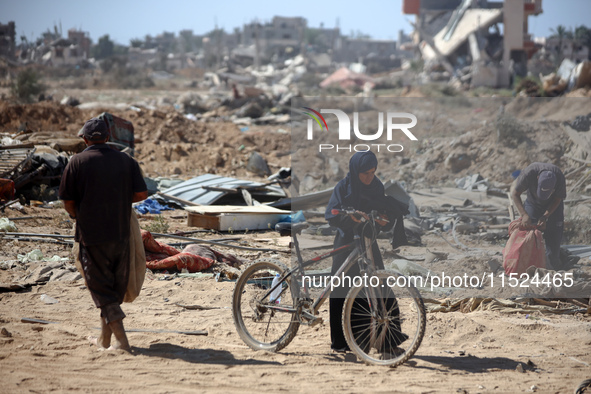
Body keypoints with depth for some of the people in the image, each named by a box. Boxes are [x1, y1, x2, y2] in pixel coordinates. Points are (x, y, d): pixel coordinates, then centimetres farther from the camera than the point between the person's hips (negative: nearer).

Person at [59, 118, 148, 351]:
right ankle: (104, 338, 24)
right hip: (121, 234, 4)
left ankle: (121, 340, -10)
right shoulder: (126, 161, 4)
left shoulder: (77, 162, -5)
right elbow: (141, 194, 0)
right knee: (116, 287, 15)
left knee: (101, 288, 0)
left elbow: (68, 202, -2)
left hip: (92, 235, -4)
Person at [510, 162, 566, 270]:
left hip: (553, 205, 0)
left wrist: (545, 217, -27)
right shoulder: (529, 173, -37)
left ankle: (554, 268, 8)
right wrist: (524, 214, -36)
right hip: (533, 203, 0)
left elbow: (557, 199, -17)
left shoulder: (559, 177, -34)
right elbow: (515, 193, -26)